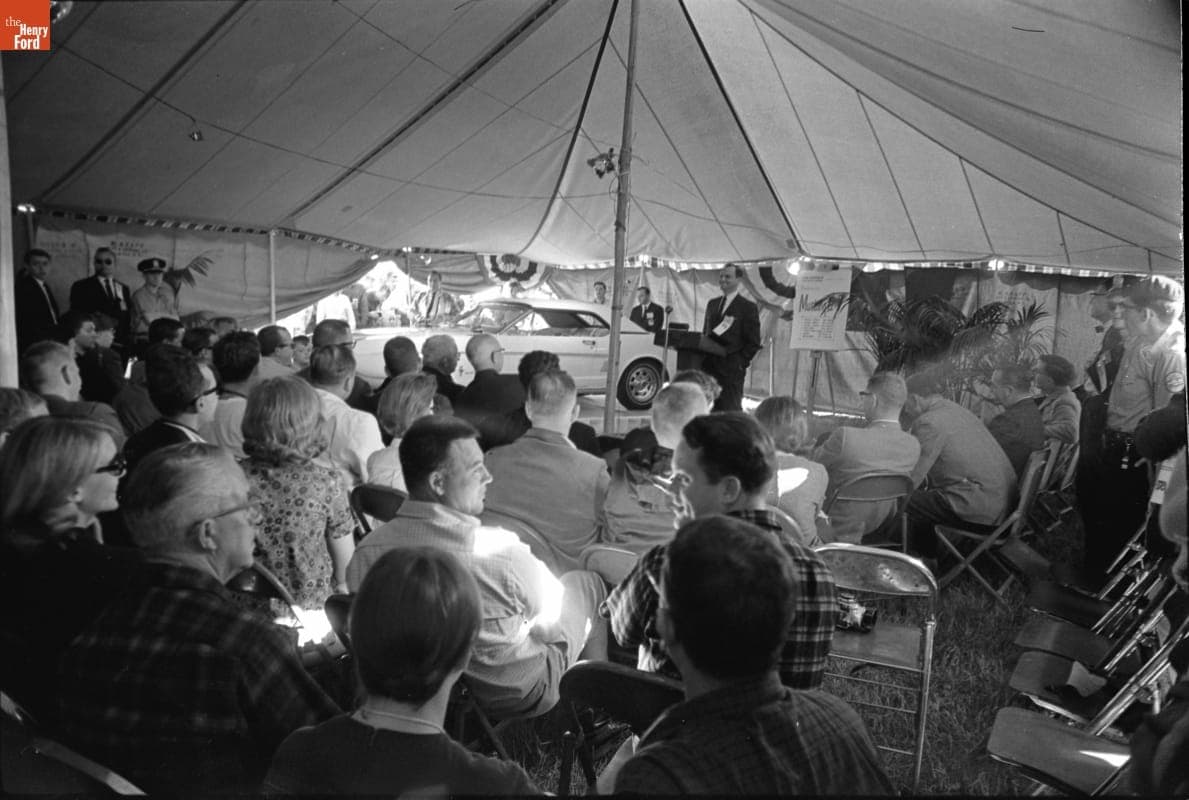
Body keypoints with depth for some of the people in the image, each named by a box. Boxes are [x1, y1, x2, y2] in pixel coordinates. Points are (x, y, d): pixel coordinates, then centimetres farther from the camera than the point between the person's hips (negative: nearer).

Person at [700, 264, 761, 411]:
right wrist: (703, 360, 7)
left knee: (730, 411, -4)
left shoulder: (748, 307, -2)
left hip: (731, 371, -5)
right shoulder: (712, 304, 18)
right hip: (709, 368, 6)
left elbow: (753, 342, -4)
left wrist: (740, 363, -12)